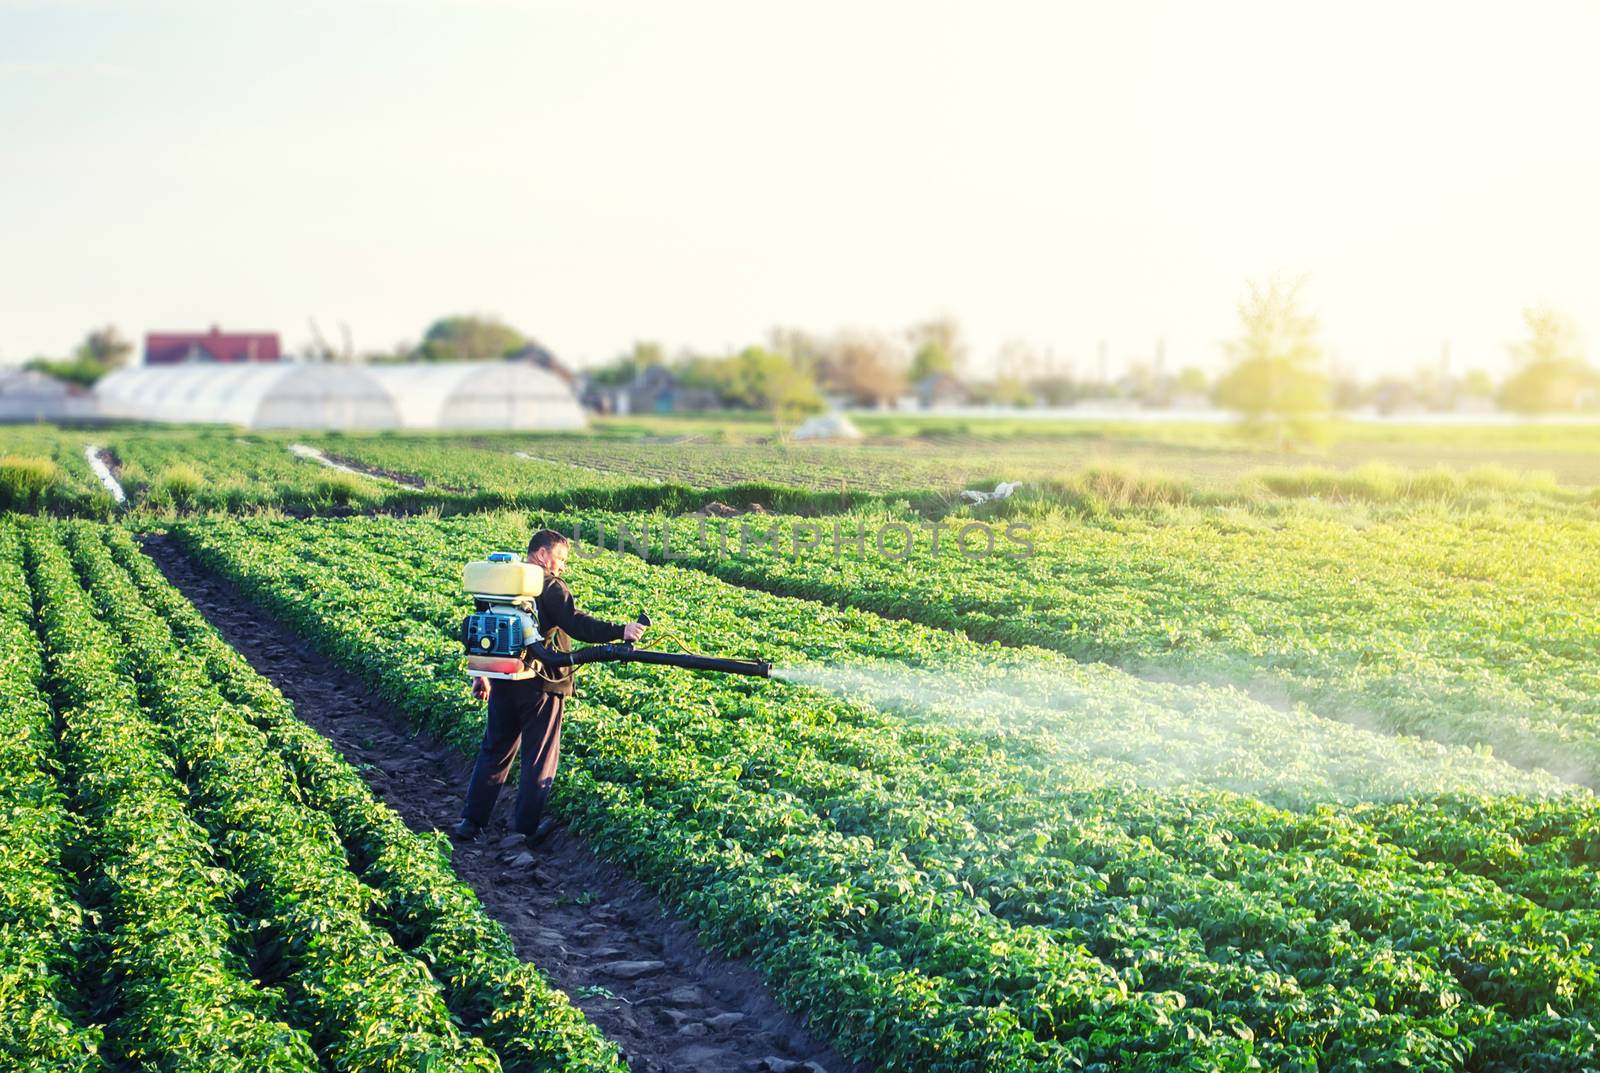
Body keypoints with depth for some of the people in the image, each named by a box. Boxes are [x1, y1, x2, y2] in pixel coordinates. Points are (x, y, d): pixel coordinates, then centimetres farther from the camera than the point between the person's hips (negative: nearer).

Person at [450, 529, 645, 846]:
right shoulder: (551, 587, -12)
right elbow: (578, 625, -26)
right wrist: (620, 631, -35)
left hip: (503, 682, 6)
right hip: (540, 685, -6)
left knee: (495, 751, 17)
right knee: (539, 759, 6)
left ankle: (471, 820, 18)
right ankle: (526, 828, 10)